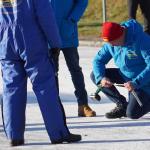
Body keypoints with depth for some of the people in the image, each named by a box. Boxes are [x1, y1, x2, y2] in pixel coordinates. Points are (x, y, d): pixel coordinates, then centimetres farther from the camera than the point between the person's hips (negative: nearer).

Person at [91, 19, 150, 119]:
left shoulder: (141, 40, -29)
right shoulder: (111, 43, -7)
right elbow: (99, 60, 0)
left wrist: (135, 83, -40)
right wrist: (101, 77, -20)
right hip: (125, 76, 7)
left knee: (132, 114, -22)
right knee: (95, 75, -4)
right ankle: (122, 105, 5)